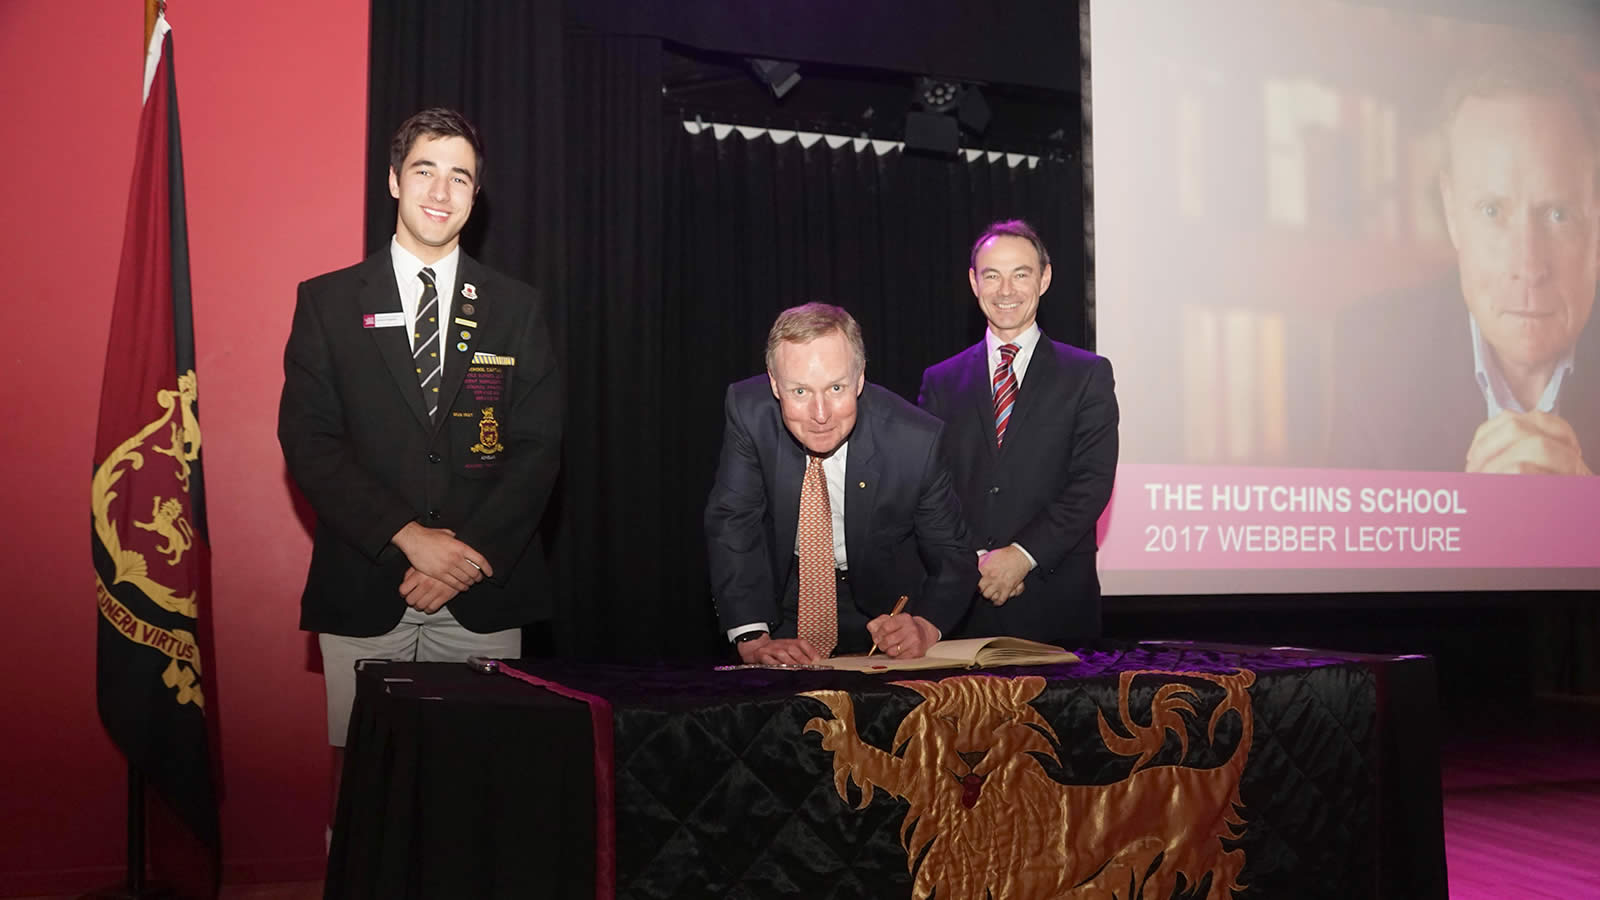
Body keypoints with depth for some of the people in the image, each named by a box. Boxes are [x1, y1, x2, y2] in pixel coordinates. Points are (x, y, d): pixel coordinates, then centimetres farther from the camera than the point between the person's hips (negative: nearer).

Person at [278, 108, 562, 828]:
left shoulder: (517, 309, 10)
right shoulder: (328, 301, 7)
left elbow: (538, 448, 3)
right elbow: (308, 441, -2)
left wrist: (470, 555, -10)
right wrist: (408, 539, -13)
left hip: (484, 595, 1)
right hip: (364, 592, 0)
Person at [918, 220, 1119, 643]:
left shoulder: (1088, 375, 4)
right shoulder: (941, 381, 10)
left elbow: (1093, 482, -5)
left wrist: (1023, 556, -14)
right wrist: (972, 561, -11)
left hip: (1057, 600, -1)